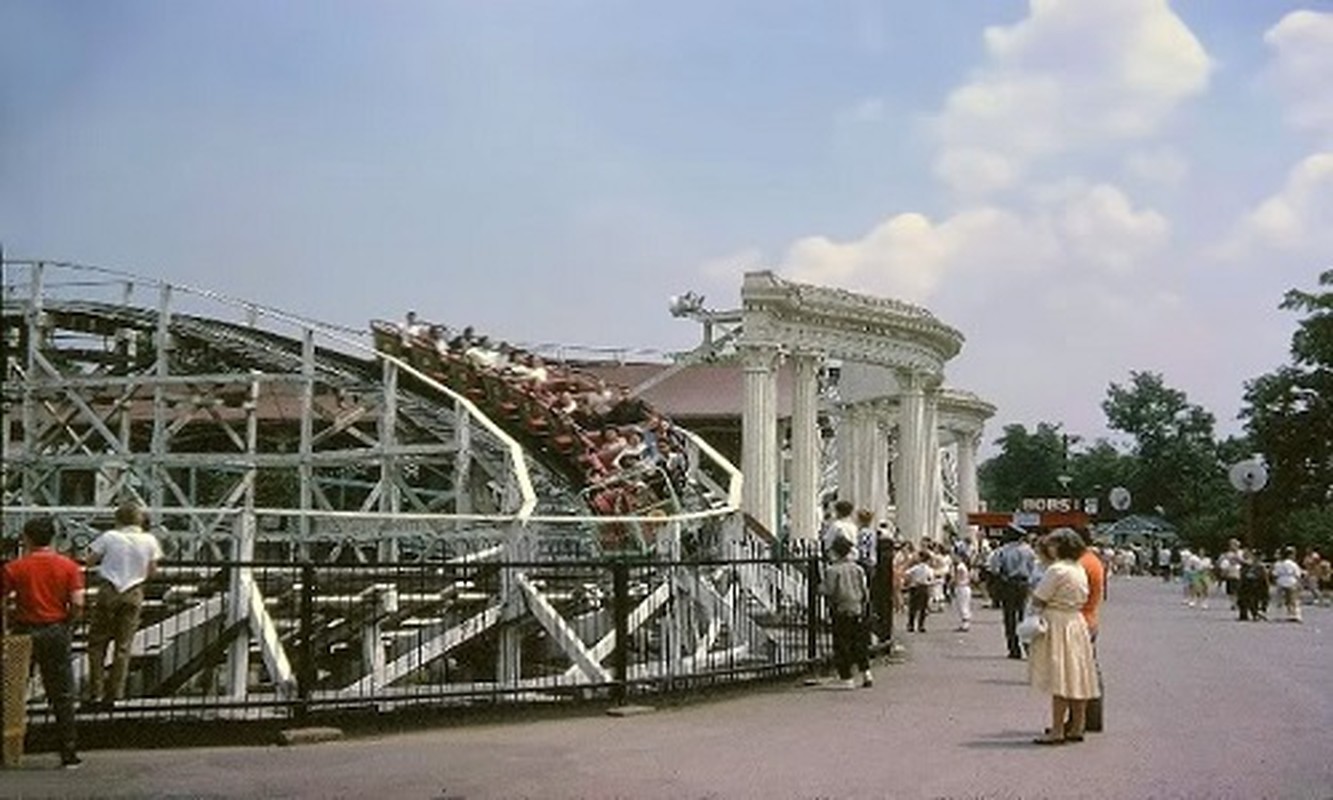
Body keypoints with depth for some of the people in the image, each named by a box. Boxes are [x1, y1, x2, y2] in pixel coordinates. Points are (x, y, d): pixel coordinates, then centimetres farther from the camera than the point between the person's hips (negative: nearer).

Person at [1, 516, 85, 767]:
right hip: (56, 633, 1)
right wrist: (64, 622, 8)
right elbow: (77, 605, -9)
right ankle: (69, 753, 7)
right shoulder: (69, 566, -3)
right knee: (62, 696, 7)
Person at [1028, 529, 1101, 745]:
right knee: (1076, 679, 11)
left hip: (1058, 625, -9)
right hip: (1077, 622, 9)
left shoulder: (1056, 570, -17)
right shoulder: (1080, 570, 10)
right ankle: (1077, 727, 17)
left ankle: (1057, 731, -5)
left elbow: (1038, 600, -15)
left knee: (1059, 680, -6)